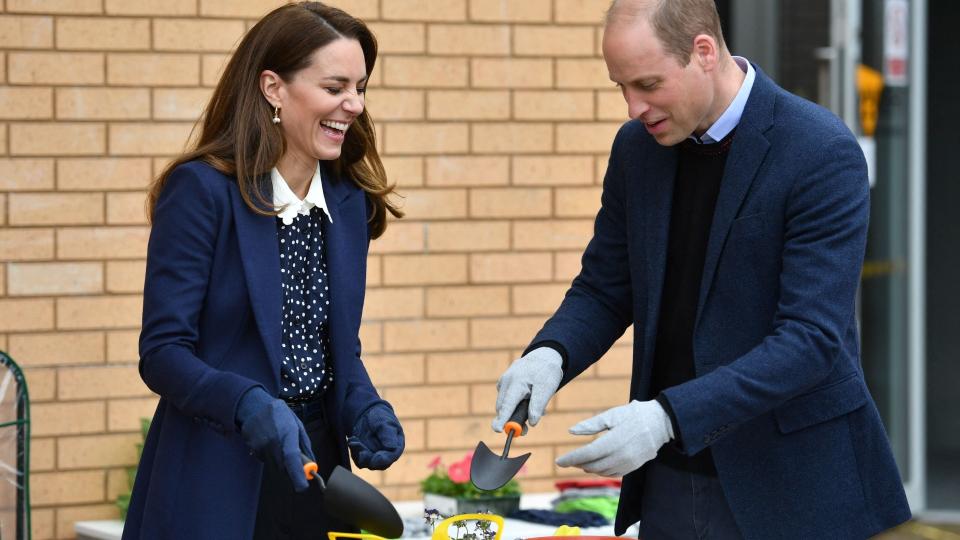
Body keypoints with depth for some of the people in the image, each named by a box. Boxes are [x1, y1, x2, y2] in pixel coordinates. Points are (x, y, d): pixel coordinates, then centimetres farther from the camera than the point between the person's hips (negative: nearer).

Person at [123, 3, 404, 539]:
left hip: (316, 467, 6)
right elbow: (162, 351, -14)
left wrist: (365, 411, -5)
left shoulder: (349, 201, 7)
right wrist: (251, 407, -30)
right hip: (219, 482, -6)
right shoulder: (202, 189, -11)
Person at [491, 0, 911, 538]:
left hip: (789, 486, -5)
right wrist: (551, 353, -10)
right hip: (670, 481, 6)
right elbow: (604, 288, 12)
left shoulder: (824, 154, -17)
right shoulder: (638, 146, 3)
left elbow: (811, 339, -21)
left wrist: (668, 416, -29)